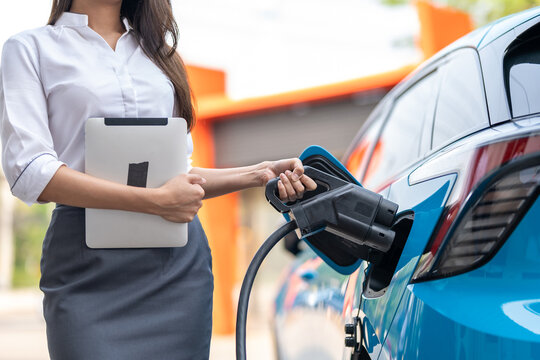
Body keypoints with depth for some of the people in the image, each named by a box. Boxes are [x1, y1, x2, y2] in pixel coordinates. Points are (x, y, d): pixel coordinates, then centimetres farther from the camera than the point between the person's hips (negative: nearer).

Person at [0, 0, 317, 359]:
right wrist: (157, 199, -14)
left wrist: (260, 174, 6)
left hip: (180, 261, 4)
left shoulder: (158, 52, 21)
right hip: (89, 263, -4)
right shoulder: (31, 47, 6)